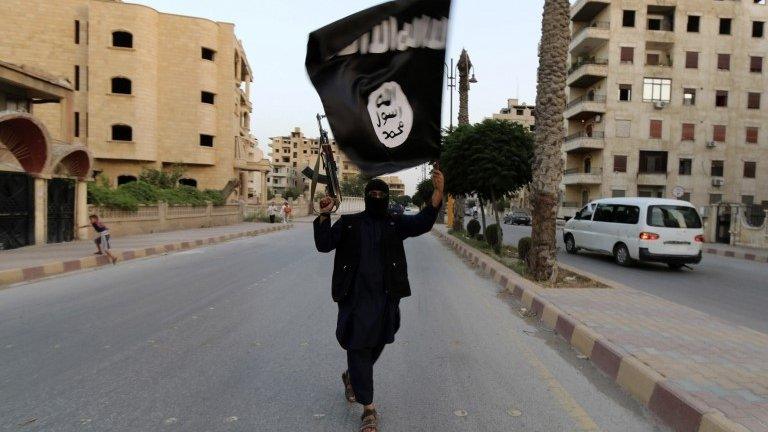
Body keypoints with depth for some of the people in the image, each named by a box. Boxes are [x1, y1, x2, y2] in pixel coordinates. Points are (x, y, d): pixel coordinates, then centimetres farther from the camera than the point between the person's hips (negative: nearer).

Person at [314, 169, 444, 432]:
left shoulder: (395, 224, 6)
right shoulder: (349, 223, 4)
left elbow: (422, 223, -11)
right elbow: (324, 244, -5)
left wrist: (438, 192, -25)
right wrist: (324, 216, -20)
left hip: (385, 297, 2)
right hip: (355, 297, -2)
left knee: (376, 346, 17)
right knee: (358, 348, -2)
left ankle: (351, 377, 47)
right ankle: (368, 409, 10)